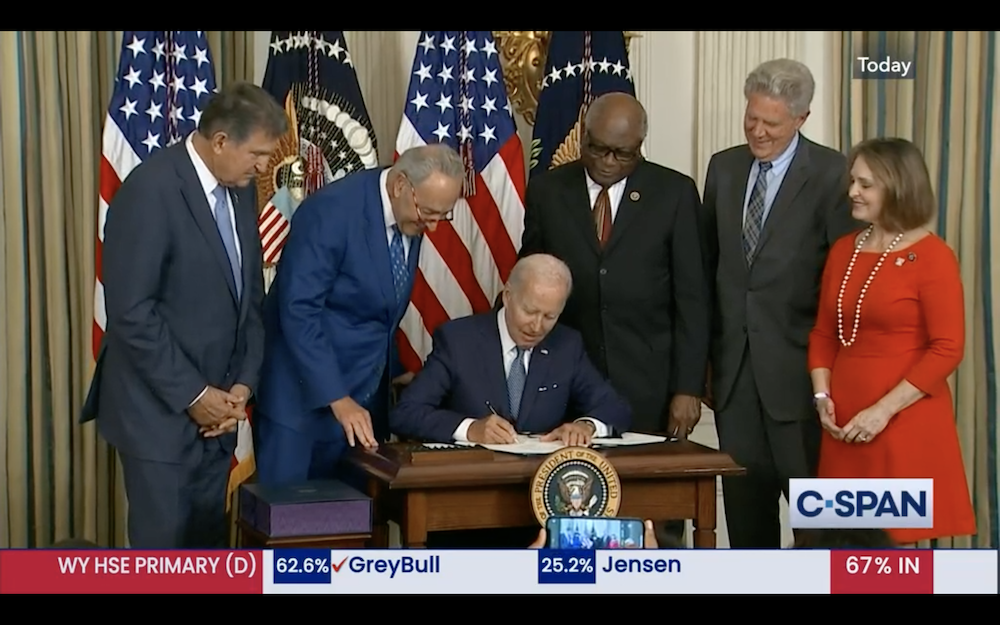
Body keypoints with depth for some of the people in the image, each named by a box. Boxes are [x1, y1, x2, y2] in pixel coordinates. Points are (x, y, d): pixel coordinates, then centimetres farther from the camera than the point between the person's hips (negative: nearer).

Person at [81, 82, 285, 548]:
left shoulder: (238, 189, 6)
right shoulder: (150, 191, -18)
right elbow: (131, 312, -20)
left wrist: (243, 384, 1)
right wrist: (191, 394, -16)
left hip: (217, 403, 7)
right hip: (159, 408, -7)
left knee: (209, 543, 11)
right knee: (163, 544, 0)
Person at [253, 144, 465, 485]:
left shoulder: (411, 218, 2)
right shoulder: (331, 211, -21)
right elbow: (299, 312, -24)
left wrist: (392, 371, 12)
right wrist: (337, 399, -26)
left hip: (366, 396, 7)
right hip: (305, 391, -7)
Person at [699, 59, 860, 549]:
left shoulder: (831, 174, -7)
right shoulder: (723, 167, 9)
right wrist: (704, 354, 12)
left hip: (796, 365, -5)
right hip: (733, 364, 5)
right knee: (744, 501, 11)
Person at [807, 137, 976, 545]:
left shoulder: (931, 256, -8)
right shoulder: (844, 250, 11)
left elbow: (947, 350, -12)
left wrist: (884, 410, -15)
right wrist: (822, 397, 1)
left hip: (905, 424, -6)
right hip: (846, 424, 6)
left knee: (894, 539, -1)